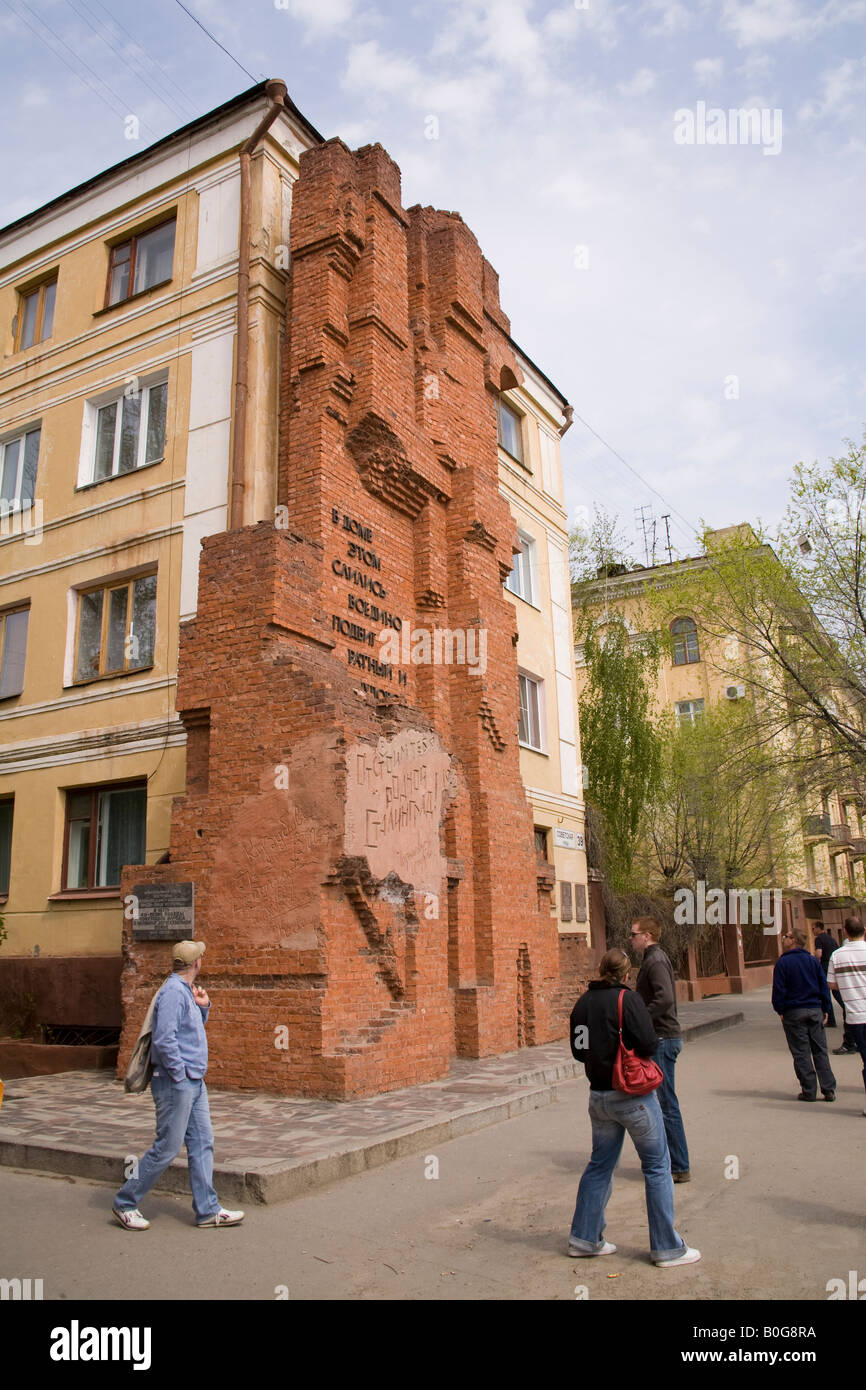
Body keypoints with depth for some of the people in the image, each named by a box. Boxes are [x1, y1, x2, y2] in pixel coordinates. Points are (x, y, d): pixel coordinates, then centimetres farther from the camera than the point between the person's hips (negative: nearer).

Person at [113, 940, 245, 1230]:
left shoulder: (186, 991, 13)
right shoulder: (173, 991, -18)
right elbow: (164, 1039, -25)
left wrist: (203, 1007, 8)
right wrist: (179, 1075, -18)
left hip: (195, 1083, 10)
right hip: (175, 1084, -10)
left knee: (202, 1144, 9)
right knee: (167, 1147, -1)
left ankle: (208, 1210, 14)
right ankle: (125, 1203, 14)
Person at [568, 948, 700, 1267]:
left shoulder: (583, 1003, 3)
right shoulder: (627, 999, -15)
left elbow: (578, 1051, 8)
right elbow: (648, 1045, -21)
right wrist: (654, 1042, 0)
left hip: (599, 1096, 6)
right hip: (633, 1096, -6)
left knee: (600, 1164, 18)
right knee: (657, 1166, 7)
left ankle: (584, 1238, 24)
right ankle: (667, 1248, 13)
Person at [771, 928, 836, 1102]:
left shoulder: (783, 962, -9)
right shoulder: (813, 961, 5)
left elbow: (779, 990, -10)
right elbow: (824, 986, 7)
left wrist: (780, 1011, 1)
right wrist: (825, 1009, 15)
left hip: (794, 1013, -4)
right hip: (815, 1011, 4)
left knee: (801, 1053, 2)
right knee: (820, 1051, 10)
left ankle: (809, 1091, 4)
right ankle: (829, 1090, 9)